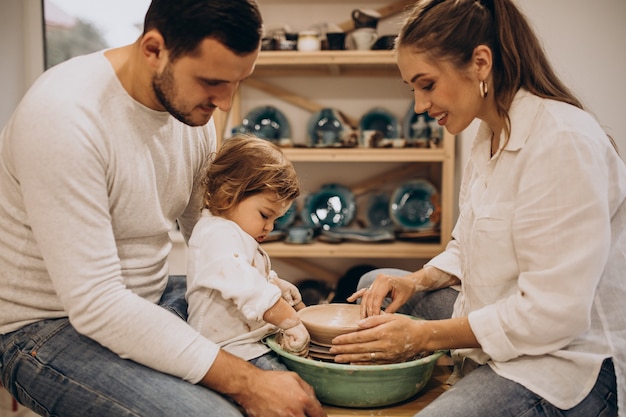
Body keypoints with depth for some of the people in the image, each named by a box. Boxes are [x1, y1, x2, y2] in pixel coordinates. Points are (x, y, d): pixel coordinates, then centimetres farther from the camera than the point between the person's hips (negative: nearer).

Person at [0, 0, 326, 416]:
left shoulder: (190, 106, -3)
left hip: (153, 297, 7)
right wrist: (244, 383, -30)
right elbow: (94, 304, -29)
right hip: (51, 328, -7)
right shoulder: (64, 116, -27)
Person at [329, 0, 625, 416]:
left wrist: (422, 335, -22)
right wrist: (418, 280, -4)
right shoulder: (491, 135, 7)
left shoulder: (564, 142, -24)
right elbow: (470, 249, 16)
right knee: (375, 284, 16)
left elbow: (554, 314, -26)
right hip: (501, 328, 10)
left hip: (568, 363, -9)